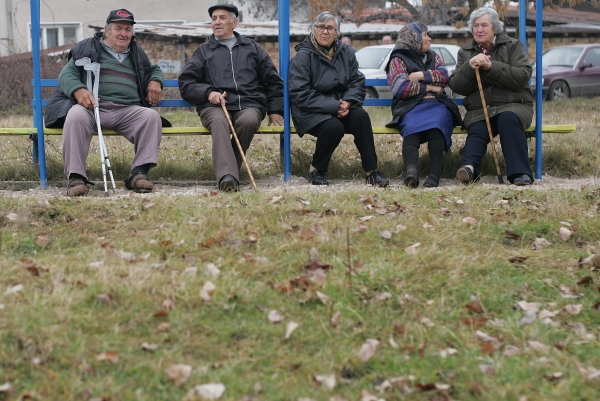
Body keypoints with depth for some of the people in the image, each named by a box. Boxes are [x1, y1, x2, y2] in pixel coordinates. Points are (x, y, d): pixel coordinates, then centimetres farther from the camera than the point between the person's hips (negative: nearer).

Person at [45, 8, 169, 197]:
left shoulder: (137, 55, 29)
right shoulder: (88, 48, 16)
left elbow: (155, 69, 46)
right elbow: (66, 74, 7)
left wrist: (155, 81, 19)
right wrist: (78, 91, -17)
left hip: (128, 111, 3)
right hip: (92, 108, -3)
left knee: (152, 116, -28)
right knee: (76, 116, -38)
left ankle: (139, 172, -28)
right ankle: (76, 177, -36)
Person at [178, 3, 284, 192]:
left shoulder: (252, 48, 24)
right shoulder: (203, 51, 22)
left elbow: (273, 81, 24)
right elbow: (186, 84, 14)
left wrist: (275, 111, 14)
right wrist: (208, 92, -5)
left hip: (248, 105, 1)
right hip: (214, 106, -1)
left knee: (249, 121, -36)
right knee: (218, 121, -37)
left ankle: (225, 169, -25)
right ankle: (227, 177, -55)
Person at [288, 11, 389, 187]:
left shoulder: (345, 53, 8)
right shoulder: (303, 57, -7)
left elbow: (357, 82, 5)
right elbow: (300, 94, -15)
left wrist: (347, 102, -17)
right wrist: (333, 106, -22)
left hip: (340, 107, 4)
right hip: (311, 112, -4)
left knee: (360, 115, -27)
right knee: (334, 127, -34)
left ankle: (371, 171, -21)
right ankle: (316, 170, -10)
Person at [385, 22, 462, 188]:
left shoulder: (434, 57, 28)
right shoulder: (398, 60, 14)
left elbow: (444, 76, 9)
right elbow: (401, 87, -3)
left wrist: (421, 75, -2)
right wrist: (428, 87, 2)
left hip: (437, 105, 2)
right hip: (410, 107, -2)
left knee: (437, 122, -34)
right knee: (411, 126, -37)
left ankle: (435, 174, -48)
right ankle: (411, 170, -60)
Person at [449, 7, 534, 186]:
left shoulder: (512, 46, 9)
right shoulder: (465, 53, 17)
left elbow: (523, 76, -8)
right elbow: (456, 86, 6)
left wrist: (491, 66, -17)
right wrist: (469, 67, -13)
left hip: (513, 104, -2)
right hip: (478, 109, 2)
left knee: (508, 119, -35)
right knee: (477, 130, -30)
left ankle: (521, 174, -40)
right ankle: (470, 167, -57)